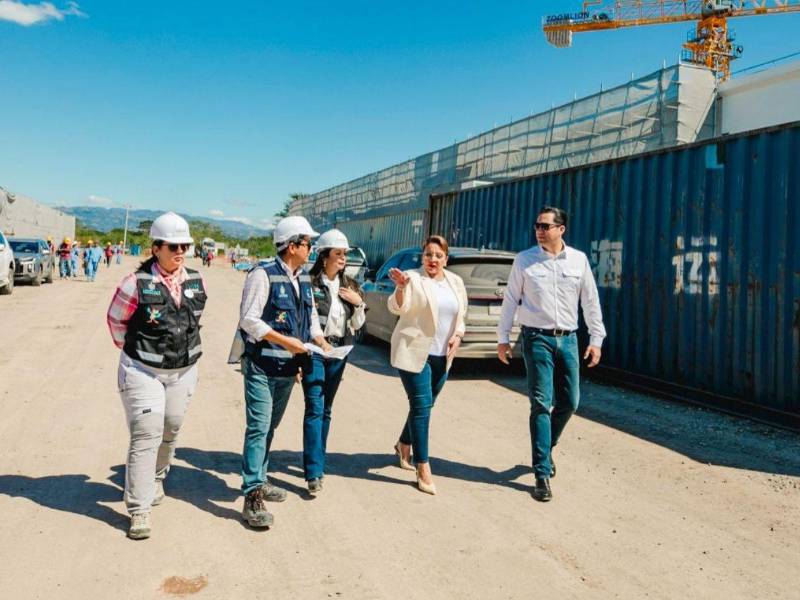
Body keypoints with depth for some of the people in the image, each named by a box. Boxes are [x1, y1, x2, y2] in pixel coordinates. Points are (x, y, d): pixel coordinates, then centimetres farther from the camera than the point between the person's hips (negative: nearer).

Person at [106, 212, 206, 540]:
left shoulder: (196, 283, -1)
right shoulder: (137, 283, -15)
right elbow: (115, 319, -2)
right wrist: (134, 351, 3)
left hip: (183, 370, 5)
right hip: (143, 371, -5)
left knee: (170, 432, 17)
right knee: (146, 436, -7)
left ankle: (156, 479, 44)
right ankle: (139, 510, 2)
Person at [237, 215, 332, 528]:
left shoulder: (304, 278, 11)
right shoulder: (263, 275, -14)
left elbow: (312, 316, 19)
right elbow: (248, 319, -17)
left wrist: (321, 341, 0)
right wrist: (285, 340, -21)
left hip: (288, 367, 8)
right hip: (261, 366, -8)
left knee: (270, 426, 18)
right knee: (259, 428, -8)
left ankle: (259, 481, 32)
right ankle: (252, 496, -2)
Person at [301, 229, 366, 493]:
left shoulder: (349, 286, 9)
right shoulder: (310, 283, -9)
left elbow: (356, 325, 13)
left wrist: (359, 303, -4)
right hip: (314, 350, -5)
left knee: (326, 409, 13)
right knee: (314, 409, -8)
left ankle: (316, 461, 25)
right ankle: (314, 472, -6)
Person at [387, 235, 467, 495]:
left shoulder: (456, 282, 9)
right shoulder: (413, 278, -9)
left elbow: (461, 315, 18)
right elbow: (397, 308, -23)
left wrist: (458, 335, 0)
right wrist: (400, 287, -42)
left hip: (442, 355, 6)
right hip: (414, 352, -6)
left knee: (425, 405, 16)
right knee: (421, 405, -8)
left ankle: (404, 444, 41)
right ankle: (423, 468, -1)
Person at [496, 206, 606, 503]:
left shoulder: (578, 259, 5)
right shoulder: (524, 260, 0)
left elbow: (591, 301, 9)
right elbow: (510, 300, 3)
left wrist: (596, 338, 6)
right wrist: (502, 337, 2)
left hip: (567, 339, 3)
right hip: (536, 338, -3)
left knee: (569, 402, 7)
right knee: (541, 404, -6)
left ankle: (546, 448, 34)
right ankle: (542, 474, 0)